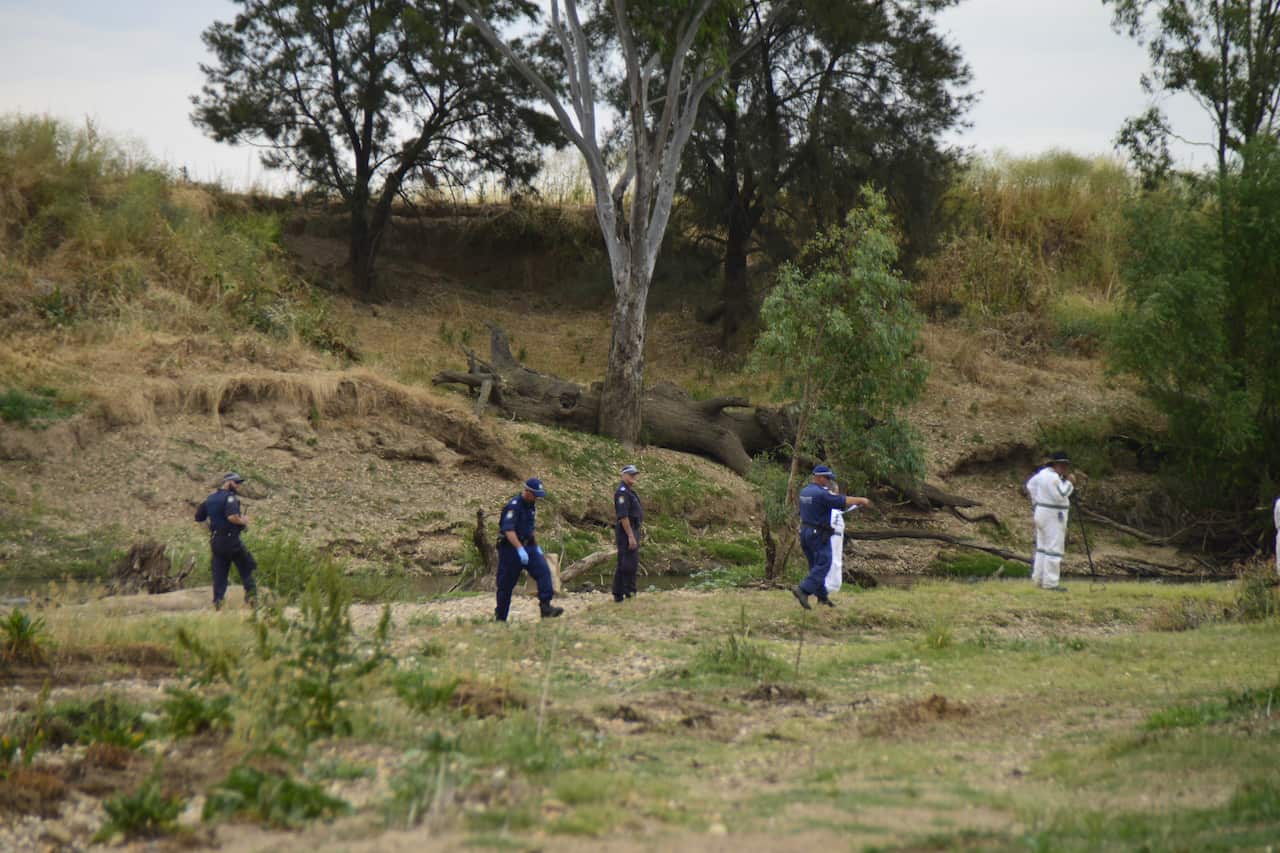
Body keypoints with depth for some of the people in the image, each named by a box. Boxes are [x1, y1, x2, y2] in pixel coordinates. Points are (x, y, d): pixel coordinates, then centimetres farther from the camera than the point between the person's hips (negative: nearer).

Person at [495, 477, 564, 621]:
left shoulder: (531, 505, 11)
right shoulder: (513, 506, -17)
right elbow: (508, 530, -27)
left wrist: (536, 546, 24)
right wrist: (520, 549, -34)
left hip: (527, 546, 7)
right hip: (510, 548, -7)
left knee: (543, 570, -14)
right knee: (506, 584, 0)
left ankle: (545, 607, -21)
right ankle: (500, 618, 11)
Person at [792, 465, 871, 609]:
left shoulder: (804, 491, 10)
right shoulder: (822, 494, -18)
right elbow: (843, 501, -16)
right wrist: (861, 500, -2)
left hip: (805, 531, 9)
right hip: (819, 534, -9)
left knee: (815, 565, 14)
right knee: (822, 565, -7)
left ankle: (822, 596, 20)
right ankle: (803, 590, -20)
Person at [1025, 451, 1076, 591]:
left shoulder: (1043, 473, 11)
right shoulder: (1053, 477, -19)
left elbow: (1030, 485, 23)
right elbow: (1060, 496, -25)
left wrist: (1035, 504, 25)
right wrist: (1069, 482, -14)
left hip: (1041, 513, 10)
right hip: (1053, 517, -10)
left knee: (1042, 547, 13)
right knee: (1054, 549, -9)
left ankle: (1038, 579, 16)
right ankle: (1050, 583, -10)